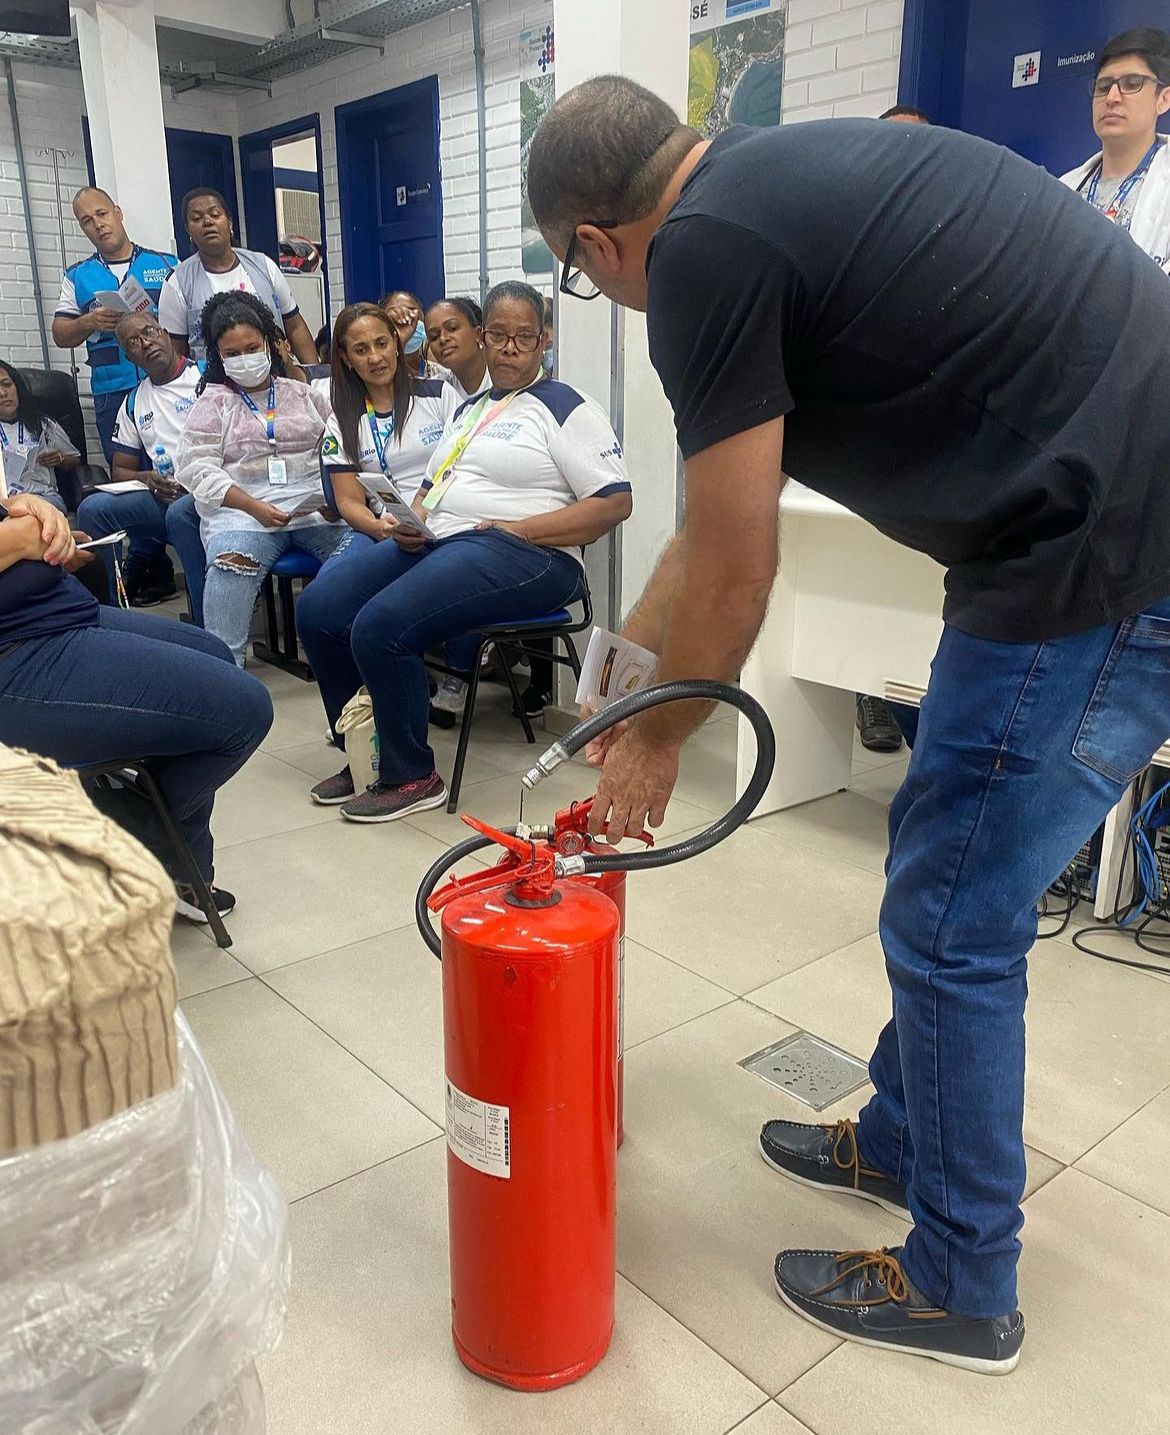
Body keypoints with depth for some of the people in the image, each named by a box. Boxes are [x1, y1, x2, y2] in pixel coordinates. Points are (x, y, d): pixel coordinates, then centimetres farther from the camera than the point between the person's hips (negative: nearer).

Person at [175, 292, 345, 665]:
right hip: (243, 510, -1)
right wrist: (253, 506, -12)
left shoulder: (304, 394, 22)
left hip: (318, 507, 2)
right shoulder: (212, 403, 15)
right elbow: (196, 468, 3)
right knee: (230, 563, -35)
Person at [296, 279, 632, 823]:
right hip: (435, 542, 8)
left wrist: (518, 530, -14)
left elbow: (616, 502, -8)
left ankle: (412, 778, -9)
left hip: (520, 555, -8)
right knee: (318, 609, -9)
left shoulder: (564, 407, 2)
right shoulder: (468, 410, 26)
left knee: (381, 627, -28)